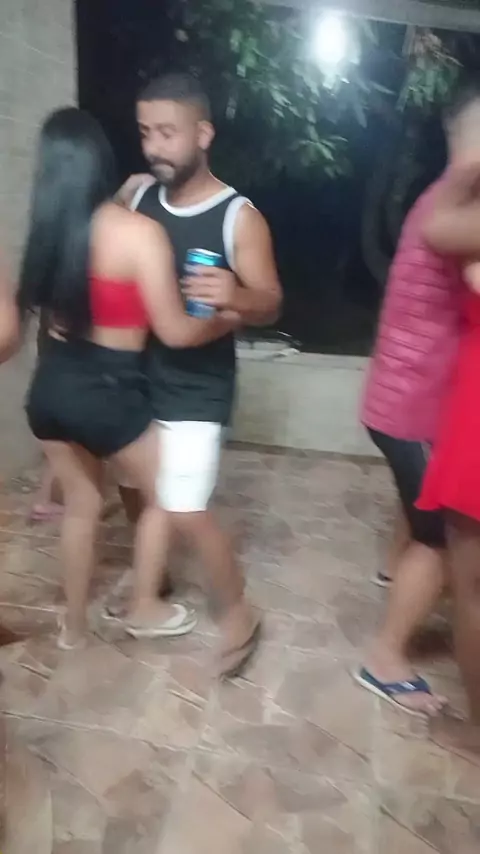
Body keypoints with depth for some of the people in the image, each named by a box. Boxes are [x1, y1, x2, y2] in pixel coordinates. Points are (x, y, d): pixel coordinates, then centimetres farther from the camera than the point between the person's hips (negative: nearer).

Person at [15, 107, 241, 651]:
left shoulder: (50, 226, 2)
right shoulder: (138, 233, -16)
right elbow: (175, 333, -18)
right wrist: (228, 319, 4)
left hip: (50, 385, 6)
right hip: (106, 391, -6)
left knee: (81, 504, 23)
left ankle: (74, 624, 39)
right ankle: (145, 610, 33)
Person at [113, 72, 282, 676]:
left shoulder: (239, 217, -13)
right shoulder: (135, 194, 1)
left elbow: (269, 307, -14)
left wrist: (236, 296, -36)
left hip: (197, 388, -6)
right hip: (136, 375, 6)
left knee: (186, 513, -6)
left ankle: (237, 612, 19)